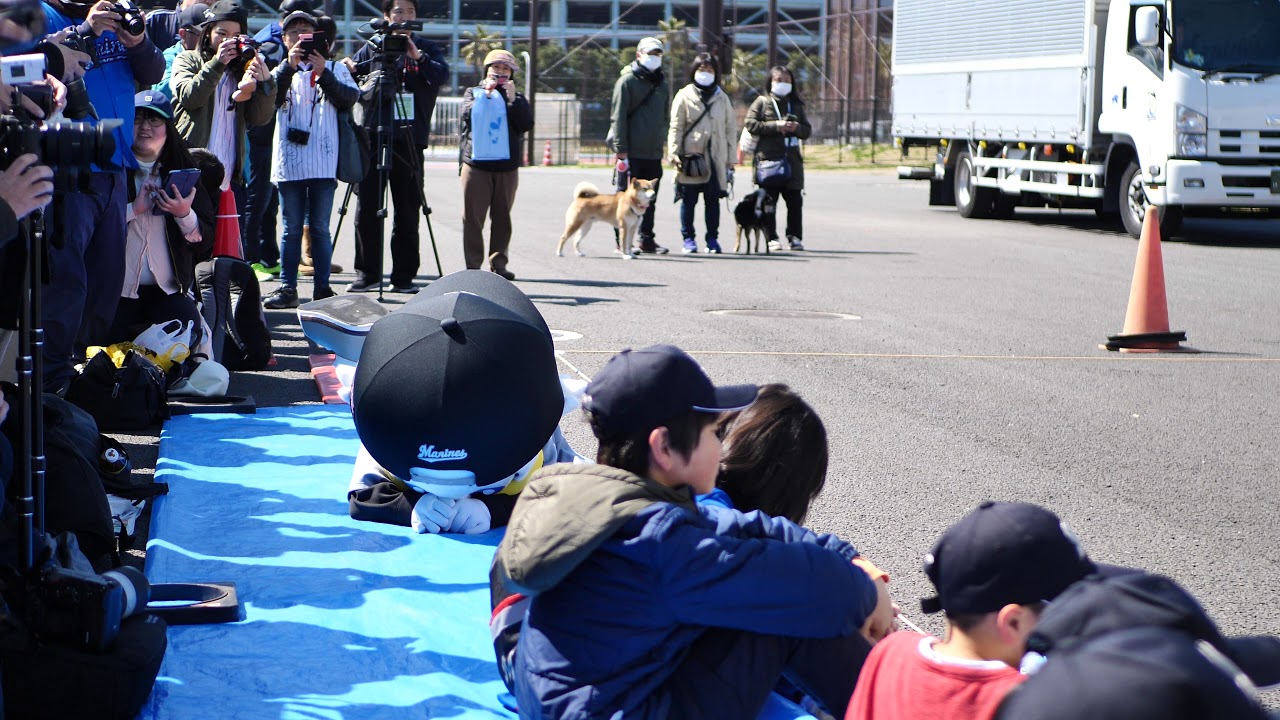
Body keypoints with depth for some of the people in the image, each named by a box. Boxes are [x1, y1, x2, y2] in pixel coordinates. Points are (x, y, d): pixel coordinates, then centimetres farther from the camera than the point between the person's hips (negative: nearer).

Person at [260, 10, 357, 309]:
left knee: (320, 228, 1)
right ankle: (287, 288, 8)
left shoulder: (335, 68, 10)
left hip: (323, 164, -1)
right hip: (289, 163, 1)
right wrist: (288, 67, -15)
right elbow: (269, 99, -6)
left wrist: (322, 72, -15)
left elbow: (350, 98, -6)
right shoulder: (282, 71, 13)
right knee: (292, 228, 5)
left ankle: (322, 288, 6)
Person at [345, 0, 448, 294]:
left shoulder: (427, 48, 10)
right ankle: (367, 274, 7)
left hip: (410, 138, -1)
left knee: (408, 211, 2)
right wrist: (347, 69, -11)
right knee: (367, 208, -1)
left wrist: (417, 56, -20)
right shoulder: (372, 47, 12)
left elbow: (441, 76, -6)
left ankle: (404, 276, 8)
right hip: (373, 136, 1)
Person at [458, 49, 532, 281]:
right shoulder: (474, 93, 13)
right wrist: (486, 94, -8)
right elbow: (465, 117, -7)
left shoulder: (516, 98, 15)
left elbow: (527, 124, -2)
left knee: (502, 218, 4)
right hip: (476, 164, -2)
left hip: (507, 167, 2)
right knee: (473, 217, -4)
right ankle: (473, 265, -1)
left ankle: (498, 263, 11)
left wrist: (513, 98, -9)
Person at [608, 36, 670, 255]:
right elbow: (618, 117, -9)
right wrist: (621, 149, -14)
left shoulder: (663, 84, 15)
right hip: (631, 152, -6)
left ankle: (646, 240, 14)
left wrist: (662, 143, 14)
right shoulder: (627, 81, -4)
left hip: (654, 153, 6)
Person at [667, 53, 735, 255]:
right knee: (688, 199, 0)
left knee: (713, 199, 5)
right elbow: (676, 128, 1)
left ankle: (712, 238, 12)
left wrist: (731, 159, 8)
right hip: (690, 156, -2)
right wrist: (674, 153, -9)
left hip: (715, 157, 2)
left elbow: (730, 130, 13)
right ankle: (689, 239, 8)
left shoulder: (722, 99, 13)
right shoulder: (684, 96, 5)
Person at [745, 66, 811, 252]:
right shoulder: (762, 102, 6)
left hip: (792, 159, 3)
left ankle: (795, 237, 8)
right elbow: (751, 124, -5)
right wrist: (776, 126, -12)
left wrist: (796, 128, -5)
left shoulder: (796, 105, 17)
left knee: (795, 201, 0)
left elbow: (808, 130, 17)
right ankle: (771, 238, 3)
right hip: (768, 159, -3)